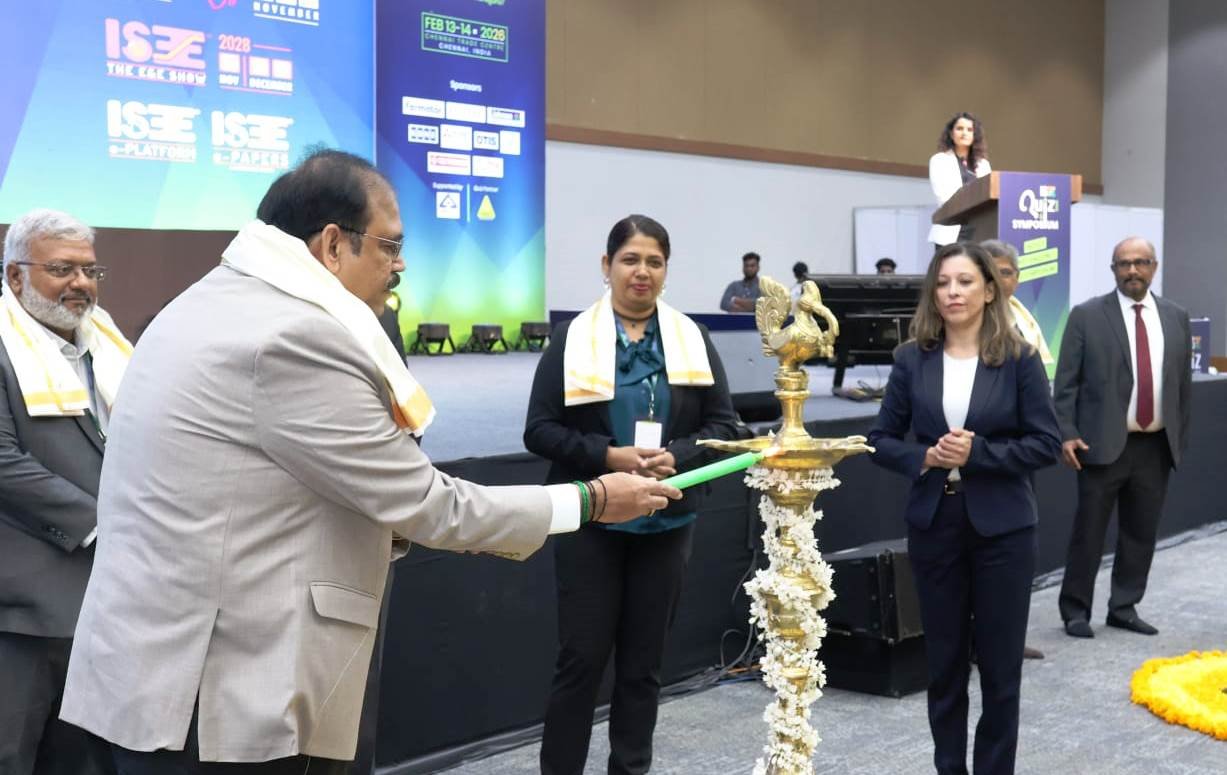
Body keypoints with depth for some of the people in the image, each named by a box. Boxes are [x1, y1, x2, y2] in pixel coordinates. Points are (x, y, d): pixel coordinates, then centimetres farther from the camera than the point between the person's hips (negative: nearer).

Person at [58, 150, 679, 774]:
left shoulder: (214, 304, 13)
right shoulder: (297, 334, -19)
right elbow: (424, 503, -15)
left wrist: (390, 529, 9)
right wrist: (592, 501, -5)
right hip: (222, 698, -10)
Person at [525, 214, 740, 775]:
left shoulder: (692, 339, 3)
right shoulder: (572, 338, -4)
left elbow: (724, 423, 4)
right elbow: (539, 430, -5)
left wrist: (675, 456, -15)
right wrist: (607, 456, -19)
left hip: (666, 522, 2)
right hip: (591, 521, -2)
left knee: (643, 661, 10)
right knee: (582, 658, 0)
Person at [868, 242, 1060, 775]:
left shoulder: (1019, 359, -4)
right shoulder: (912, 359, 1)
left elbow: (1047, 443, -6)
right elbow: (882, 440, 4)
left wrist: (978, 453, -18)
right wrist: (924, 458, -15)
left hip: (1002, 529, -2)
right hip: (933, 526, 2)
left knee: (1000, 665, 6)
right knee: (943, 662, 12)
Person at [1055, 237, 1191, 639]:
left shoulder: (1176, 317, 10)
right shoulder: (1087, 315, -3)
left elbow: (1183, 382, 13)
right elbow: (1065, 382, -3)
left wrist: (1180, 437, 10)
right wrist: (1067, 434, -11)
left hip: (1156, 446, 4)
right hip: (1103, 444, -4)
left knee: (1141, 532, 10)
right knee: (1089, 530, 1)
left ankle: (1124, 607, 22)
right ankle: (1075, 610, 13)